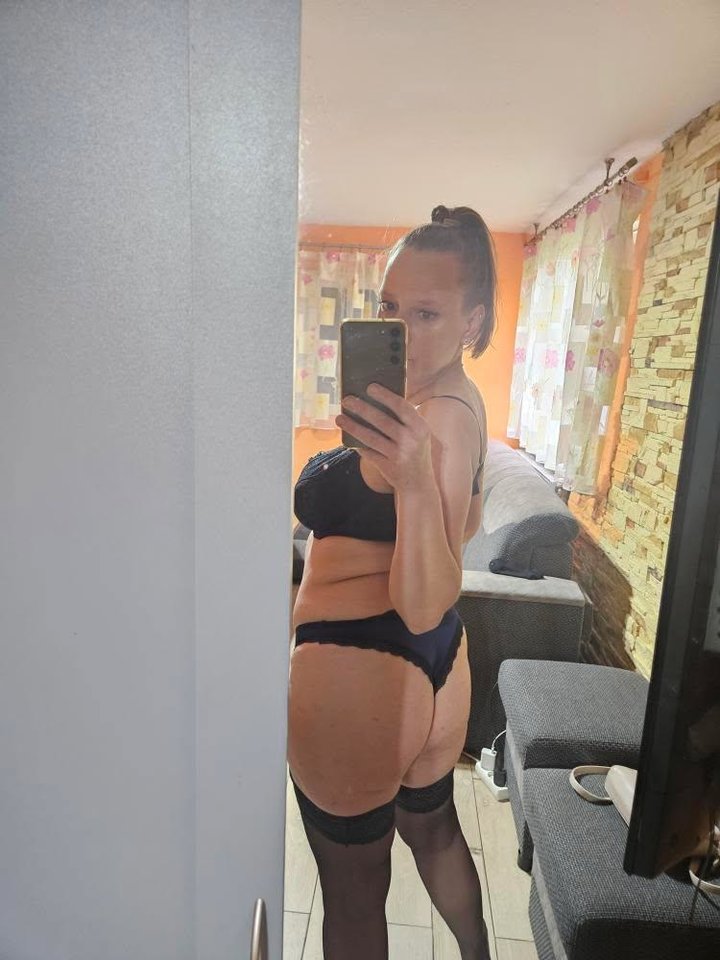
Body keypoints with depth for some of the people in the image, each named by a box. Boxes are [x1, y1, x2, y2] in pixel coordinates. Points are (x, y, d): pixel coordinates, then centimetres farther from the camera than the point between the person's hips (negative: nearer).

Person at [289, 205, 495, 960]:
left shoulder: (433, 421, -24)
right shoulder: (463, 402, 5)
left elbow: (425, 606, -28)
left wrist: (413, 481, -40)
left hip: (357, 673, -10)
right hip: (431, 663, 10)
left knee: (354, 892, 16)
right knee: (431, 827, 33)